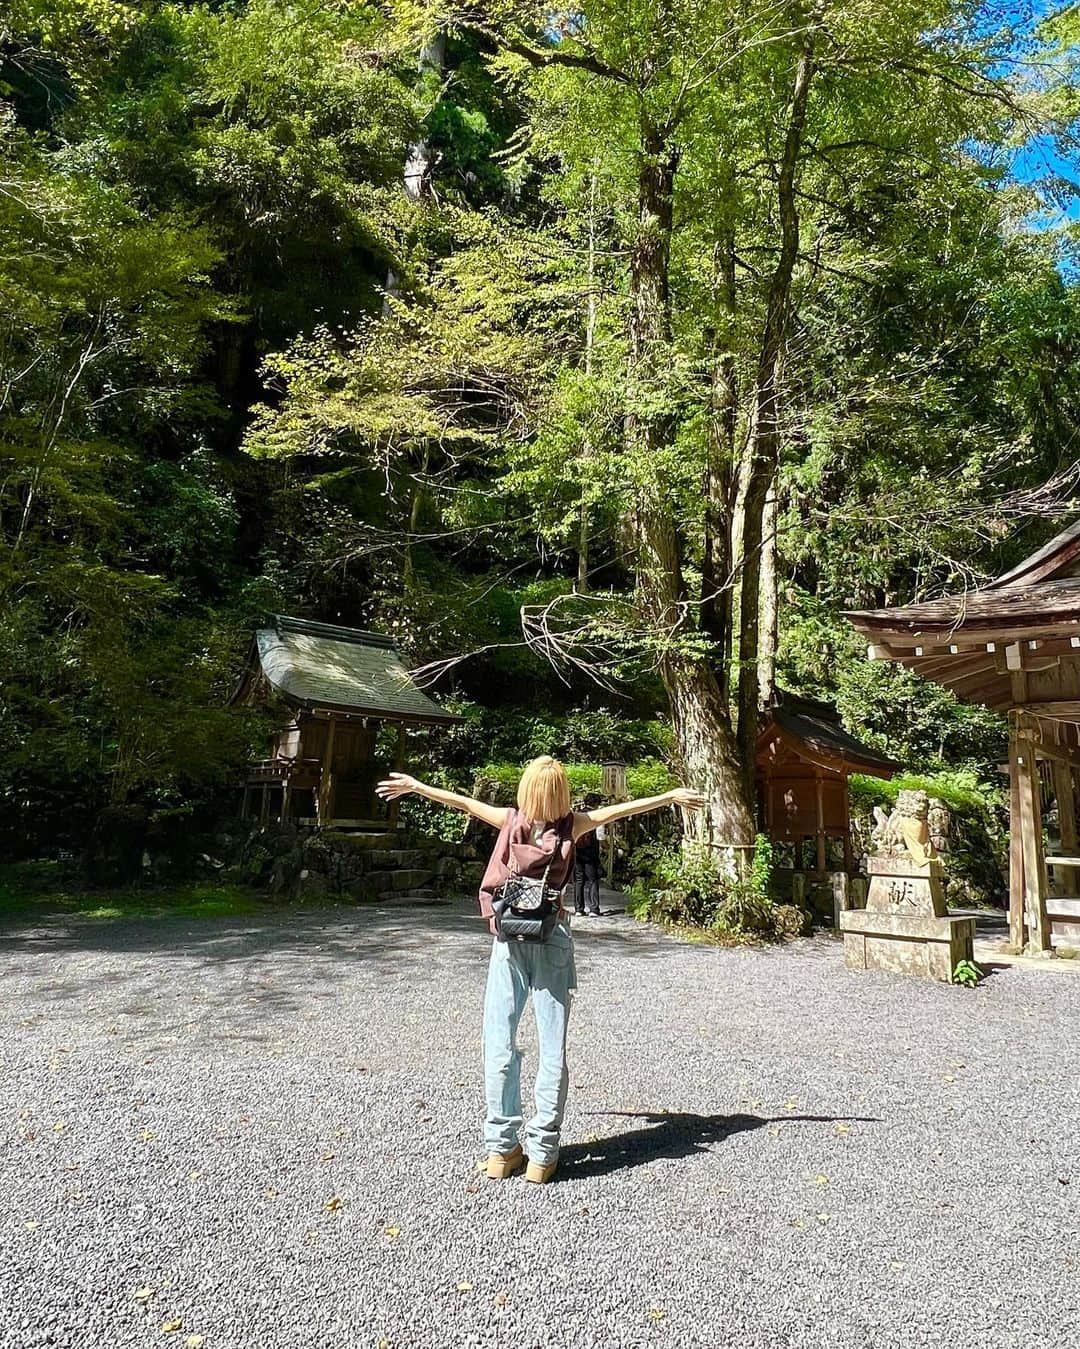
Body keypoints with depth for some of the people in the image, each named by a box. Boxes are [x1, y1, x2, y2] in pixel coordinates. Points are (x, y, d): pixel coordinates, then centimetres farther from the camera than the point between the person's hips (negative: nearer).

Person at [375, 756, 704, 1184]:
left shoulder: (510, 820, 1)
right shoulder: (571, 825, -2)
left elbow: (463, 802, 13)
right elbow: (620, 809, 8)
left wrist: (414, 786, 27)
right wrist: (673, 796, 21)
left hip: (509, 941, 1)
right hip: (552, 942, -1)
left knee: (499, 1048, 8)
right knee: (552, 1052, 5)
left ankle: (501, 1149, 15)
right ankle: (541, 1154, 9)